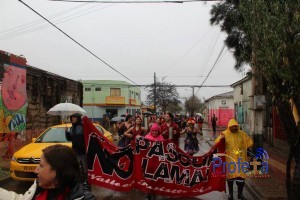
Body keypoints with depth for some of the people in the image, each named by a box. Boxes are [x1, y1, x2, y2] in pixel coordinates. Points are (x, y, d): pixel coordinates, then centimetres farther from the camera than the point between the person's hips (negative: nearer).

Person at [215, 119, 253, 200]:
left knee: (241, 176, 2)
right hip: (229, 159, -2)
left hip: (240, 159, 2)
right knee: (230, 175, 8)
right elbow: (217, 142, -11)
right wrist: (220, 138, -31)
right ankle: (230, 193, 22)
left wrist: (243, 148, 2)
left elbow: (250, 142, 14)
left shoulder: (242, 134, 2)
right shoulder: (225, 134, -5)